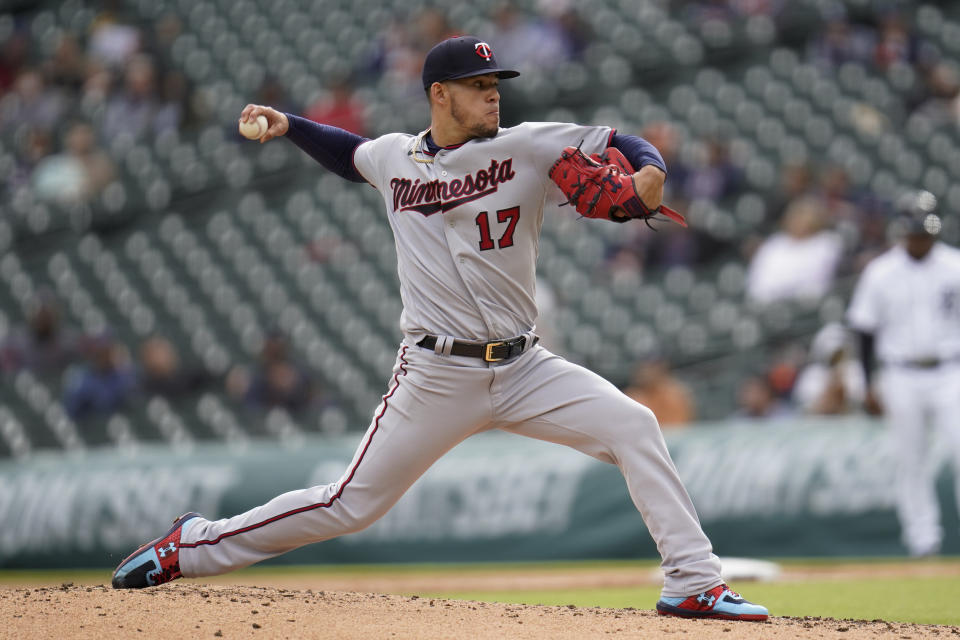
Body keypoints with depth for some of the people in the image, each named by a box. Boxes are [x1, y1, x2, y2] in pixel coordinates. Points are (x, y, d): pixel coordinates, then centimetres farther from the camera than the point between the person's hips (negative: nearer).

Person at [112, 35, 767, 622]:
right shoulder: (394, 158, 5)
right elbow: (350, 152, 29)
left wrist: (649, 172, -25)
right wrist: (287, 125, 16)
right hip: (436, 375, -1)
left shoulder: (528, 148, -2)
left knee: (633, 425, -17)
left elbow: (623, 145, -3)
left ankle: (693, 583, -13)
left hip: (524, 368, 1)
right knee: (352, 505, 0)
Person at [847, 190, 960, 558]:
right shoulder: (881, 273, 1)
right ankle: (923, 538, 11)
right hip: (901, 377, 0)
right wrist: (868, 386, 1)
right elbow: (865, 330, 5)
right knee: (910, 461, 3)